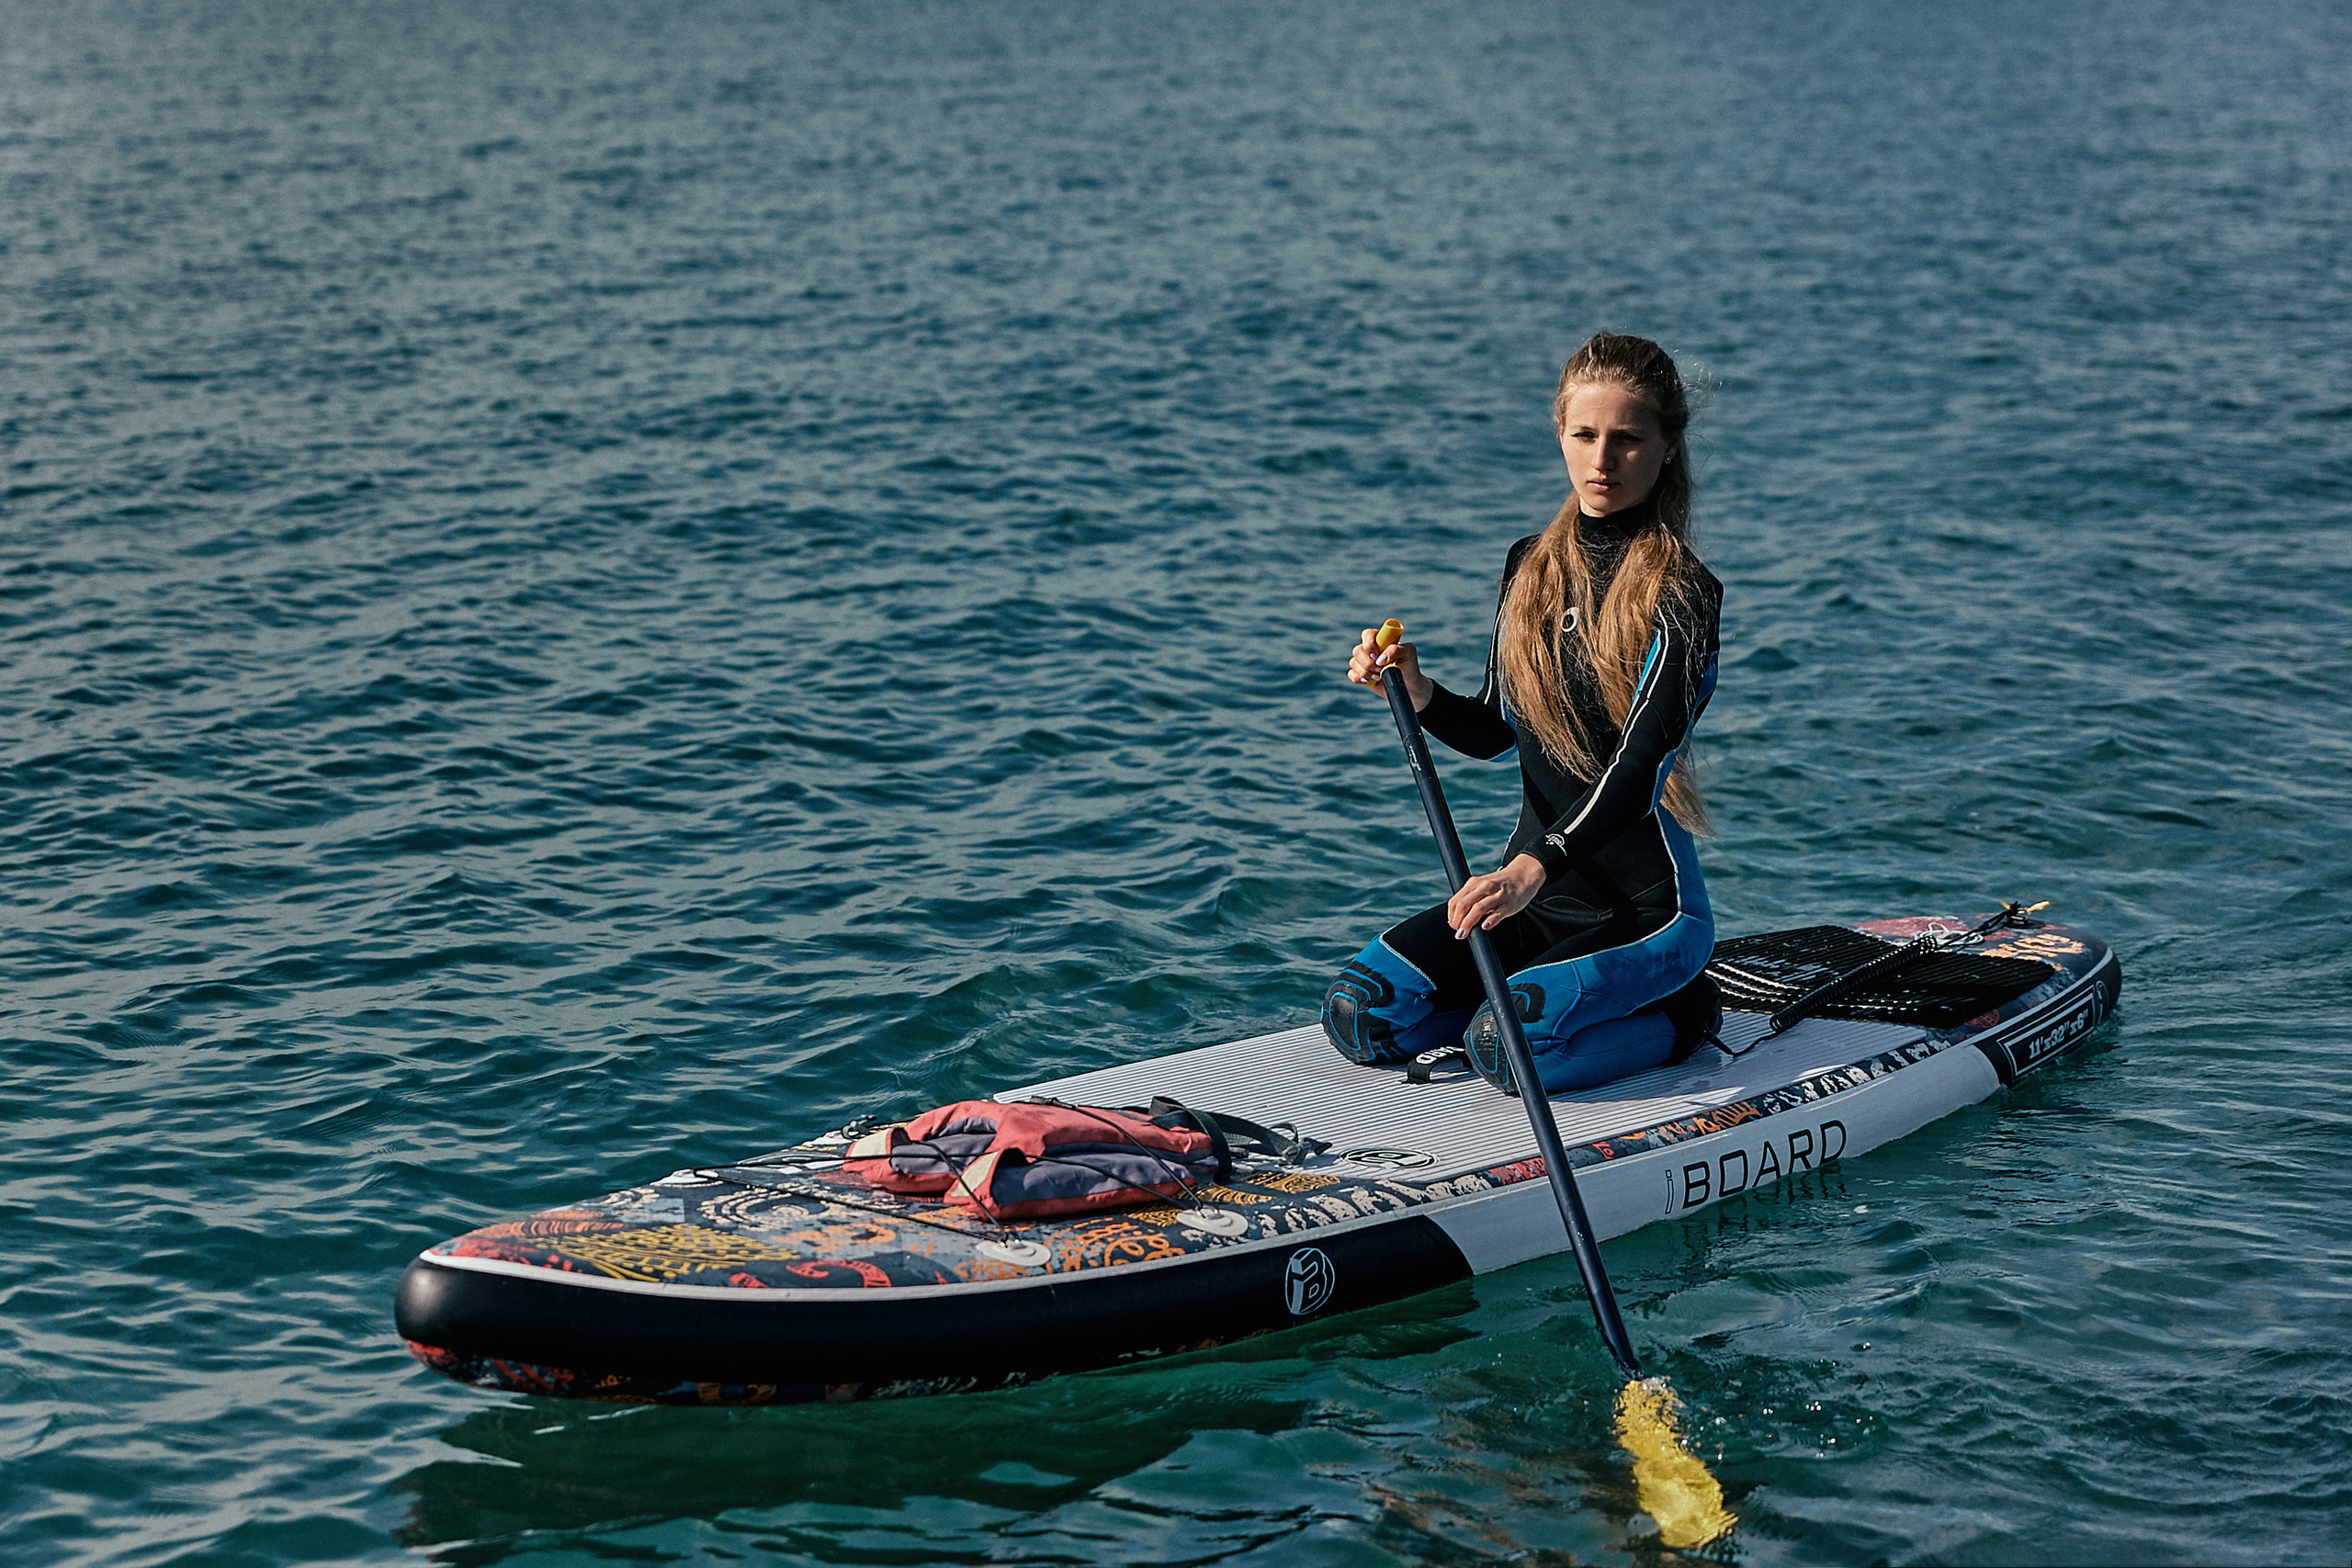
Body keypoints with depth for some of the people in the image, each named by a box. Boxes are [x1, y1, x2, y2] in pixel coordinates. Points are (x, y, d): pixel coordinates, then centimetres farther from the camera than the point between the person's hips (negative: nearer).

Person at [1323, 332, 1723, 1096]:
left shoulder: (1682, 593, -14)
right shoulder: (1529, 567, 8)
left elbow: (1642, 764, -26)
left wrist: (1534, 868, -39)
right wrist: (1418, 692, -6)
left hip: (1648, 906, -6)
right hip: (1533, 885, 6)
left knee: (1507, 1046, -29)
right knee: (1358, 1013, -12)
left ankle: (1677, 1015, 0)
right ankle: (1540, 991, 10)